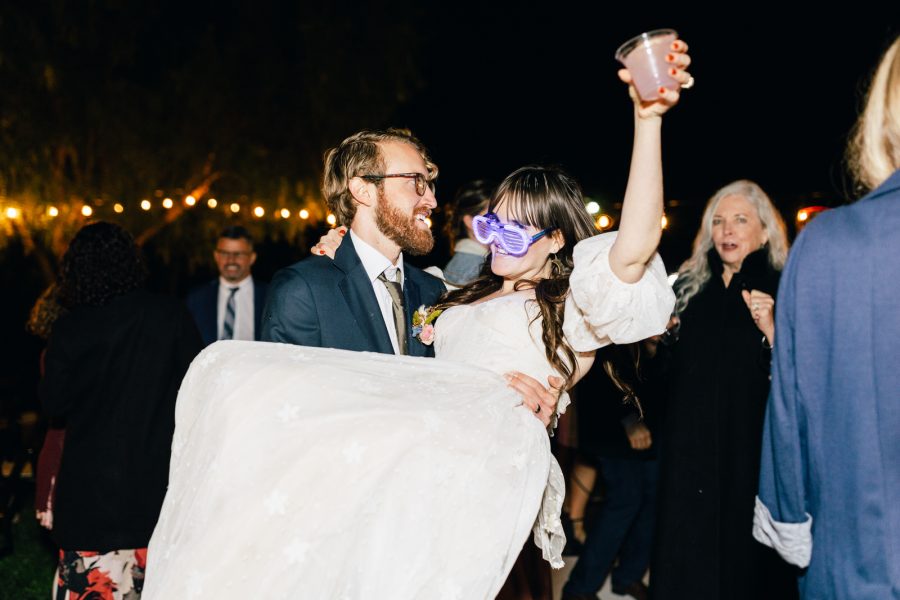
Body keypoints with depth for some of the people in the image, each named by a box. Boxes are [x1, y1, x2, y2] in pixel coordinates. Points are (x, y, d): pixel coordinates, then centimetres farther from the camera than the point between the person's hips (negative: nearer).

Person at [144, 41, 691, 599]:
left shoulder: (573, 305, 10)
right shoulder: (467, 297, 32)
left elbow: (636, 247, -9)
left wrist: (648, 120, -20)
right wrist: (343, 256, 32)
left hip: (487, 450, -6)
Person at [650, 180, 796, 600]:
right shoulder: (690, 287, 9)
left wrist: (768, 327, -25)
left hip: (750, 448, -4)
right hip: (690, 444, 4)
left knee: (744, 553, 4)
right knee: (686, 552, 9)